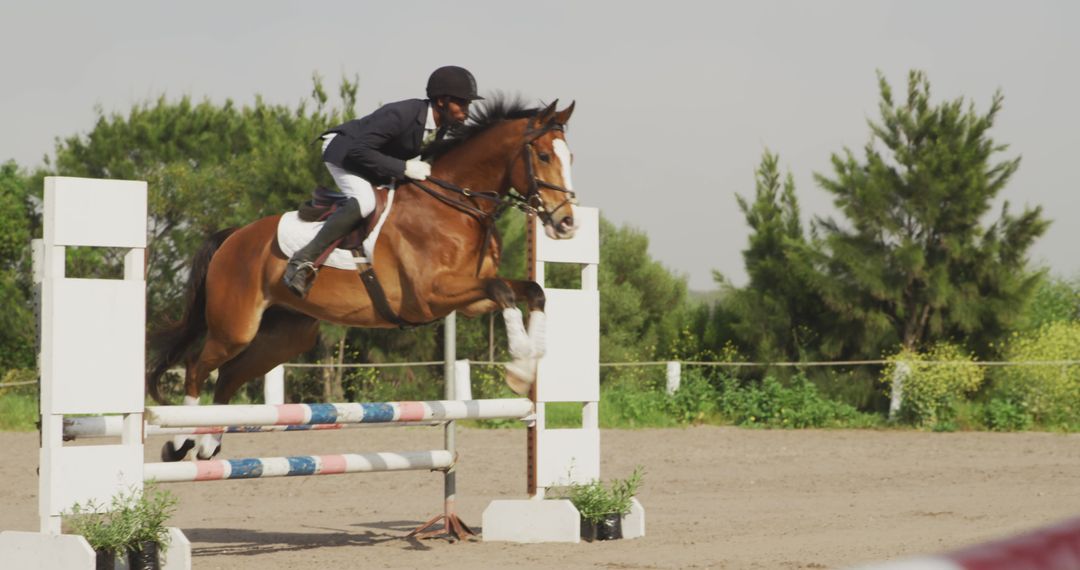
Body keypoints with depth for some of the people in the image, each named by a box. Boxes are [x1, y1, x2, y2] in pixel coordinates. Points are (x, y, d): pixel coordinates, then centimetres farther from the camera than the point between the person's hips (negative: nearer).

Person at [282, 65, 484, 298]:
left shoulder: (444, 123, -10)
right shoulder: (400, 115, -35)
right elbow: (357, 151, -37)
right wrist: (404, 168, -38)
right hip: (344, 152, -9)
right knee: (364, 202, -32)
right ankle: (303, 259, -31)